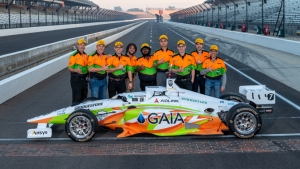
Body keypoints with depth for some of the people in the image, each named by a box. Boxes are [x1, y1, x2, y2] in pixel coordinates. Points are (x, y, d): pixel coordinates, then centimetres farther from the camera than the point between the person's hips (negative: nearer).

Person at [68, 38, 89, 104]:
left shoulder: (86, 56, 12)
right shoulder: (74, 56, -10)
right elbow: (69, 68, -12)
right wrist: (76, 70, -30)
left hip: (84, 79, 7)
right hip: (76, 80, -7)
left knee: (84, 99, 14)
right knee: (76, 99, -5)